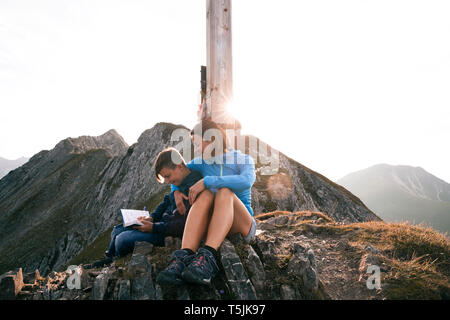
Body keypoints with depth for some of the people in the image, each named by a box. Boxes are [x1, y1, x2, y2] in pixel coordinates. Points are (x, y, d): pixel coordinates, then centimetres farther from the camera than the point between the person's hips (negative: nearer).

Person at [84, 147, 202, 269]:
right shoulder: (181, 184, 8)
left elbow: (183, 225, -27)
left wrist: (154, 227, -23)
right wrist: (151, 217, 2)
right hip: (163, 222, 10)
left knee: (123, 240, -17)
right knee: (117, 231, 10)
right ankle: (108, 259, 31)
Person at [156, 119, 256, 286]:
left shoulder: (243, 160, 0)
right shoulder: (201, 163, 12)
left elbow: (246, 181, -23)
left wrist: (206, 181, -27)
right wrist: (176, 191, 5)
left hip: (241, 226, -2)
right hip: (213, 226, 3)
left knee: (225, 192, -33)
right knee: (205, 195, -30)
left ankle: (207, 259, -51)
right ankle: (183, 259, -48)